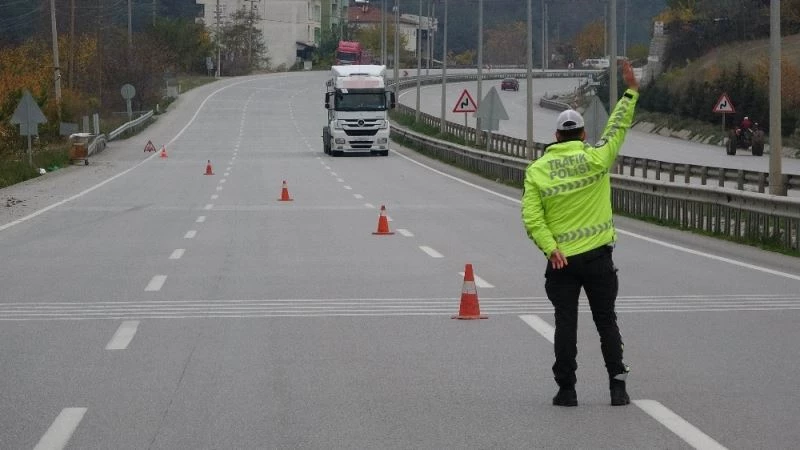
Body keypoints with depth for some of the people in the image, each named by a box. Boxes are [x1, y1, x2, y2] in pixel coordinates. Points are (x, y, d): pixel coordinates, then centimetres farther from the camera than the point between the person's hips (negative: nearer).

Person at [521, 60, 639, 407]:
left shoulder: (536, 170, -1)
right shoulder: (595, 159, -5)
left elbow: (531, 218, -9)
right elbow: (617, 128, 9)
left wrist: (550, 248, -14)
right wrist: (631, 92, 17)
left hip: (560, 259, 0)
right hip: (597, 255, 0)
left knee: (565, 323, 3)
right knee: (606, 321, 8)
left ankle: (566, 389, 2)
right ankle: (617, 385, 6)